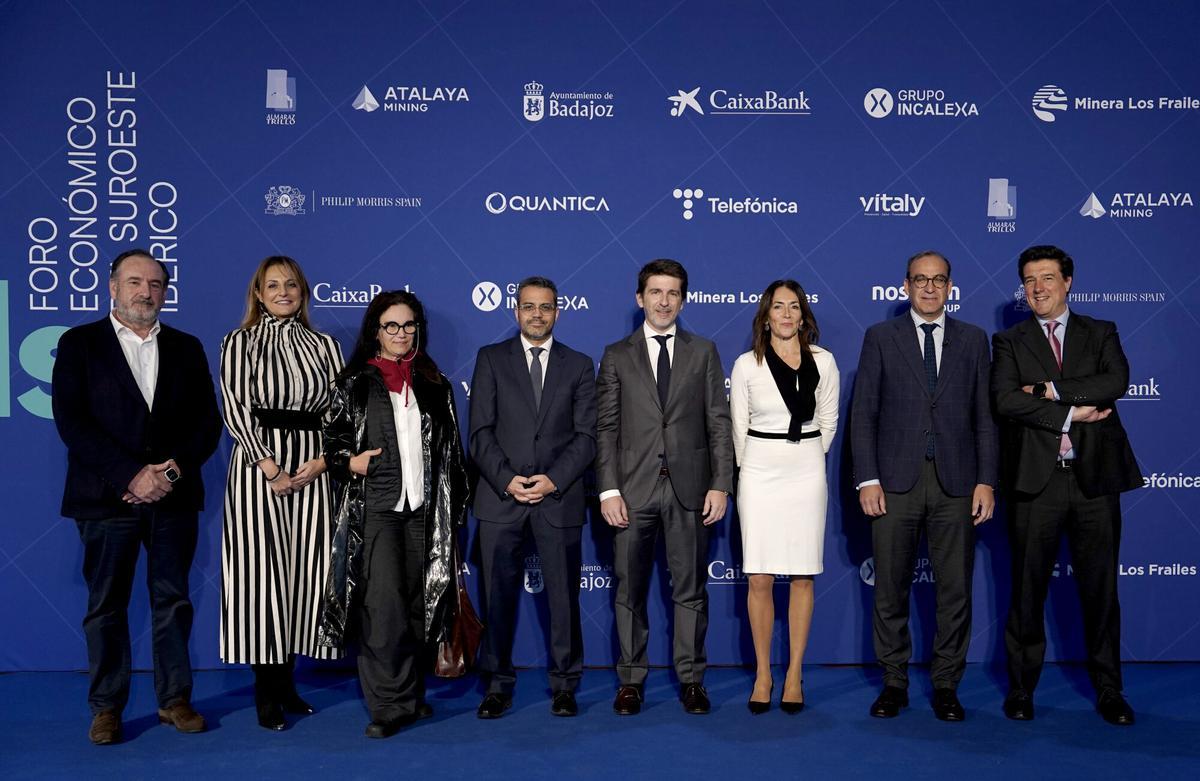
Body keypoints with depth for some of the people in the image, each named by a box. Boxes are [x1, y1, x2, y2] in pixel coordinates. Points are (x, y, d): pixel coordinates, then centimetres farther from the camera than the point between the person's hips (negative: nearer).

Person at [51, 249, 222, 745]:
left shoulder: (186, 348, 11)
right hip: (106, 497, -2)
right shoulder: (79, 344, 3)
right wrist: (131, 475, -14)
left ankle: (175, 699, 17)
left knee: (173, 599, 7)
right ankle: (106, 708, 16)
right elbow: (71, 421, -7)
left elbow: (208, 420, 7)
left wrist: (175, 469, -10)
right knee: (106, 605, 5)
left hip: (174, 496, 2)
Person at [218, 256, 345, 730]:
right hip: (258, 464, -3)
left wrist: (322, 461, -9)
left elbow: (339, 411, 7)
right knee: (260, 570, -3)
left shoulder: (324, 346, 12)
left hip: (312, 466, 3)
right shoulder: (240, 342, 5)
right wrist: (270, 468, -13)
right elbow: (235, 408, -4)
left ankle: (286, 681, 17)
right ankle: (266, 690, 7)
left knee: (305, 570, 4)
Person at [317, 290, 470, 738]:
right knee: (383, 602, -10)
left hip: (425, 508, 3)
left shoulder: (435, 385, 13)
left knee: (420, 601, 6)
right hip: (375, 507, -3)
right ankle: (391, 704, -2)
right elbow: (332, 443, 6)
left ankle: (413, 693, 20)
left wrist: (456, 505, 11)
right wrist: (350, 463, -14)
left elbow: (451, 450, 15)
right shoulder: (354, 383, 5)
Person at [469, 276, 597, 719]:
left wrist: (554, 480, -11)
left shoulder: (579, 365, 10)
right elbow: (480, 432, 1)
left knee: (563, 595, 5)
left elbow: (586, 436, 2)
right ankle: (497, 685, 16)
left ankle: (565, 685, 18)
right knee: (498, 595, 4)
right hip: (501, 497, 0)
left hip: (559, 498, 0)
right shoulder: (491, 359, 8)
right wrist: (507, 479, -12)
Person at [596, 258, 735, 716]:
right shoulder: (616, 356, 7)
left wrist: (721, 484, -4)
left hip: (689, 489, 0)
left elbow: (719, 423, 5)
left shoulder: (703, 352, 9)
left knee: (690, 590, 7)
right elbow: (606, 428, 2)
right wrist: (608, 490, -6)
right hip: (633, 489, 0)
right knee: (629, 590, 7)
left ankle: (691, 681, 18)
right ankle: (631, 681, 18)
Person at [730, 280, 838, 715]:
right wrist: (752, 469, 10)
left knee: (802, 577, 4)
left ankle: (794, 675, 15)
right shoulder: (747, 365, 0)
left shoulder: (823, 361, 3)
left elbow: (828, 422, 11)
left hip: (807, 474, 1)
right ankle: (763, 675, 12)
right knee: (759, 579, 0)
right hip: (760, 475, -1)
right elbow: (738, 427, 6)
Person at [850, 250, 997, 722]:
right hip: (895, 482, -1)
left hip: (956, 484, 1)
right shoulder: (880, 337, 5)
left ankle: (946, 685, 19)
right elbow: (863, 413, 1)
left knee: (955, 590, 5)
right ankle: (894, 683, 19)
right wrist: (867, 479, -7)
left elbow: (984, 417, 8)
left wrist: (985, 482, -1)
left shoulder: (973, 340, 10)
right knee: (890, 590, 5)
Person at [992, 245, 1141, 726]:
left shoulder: (1101, 334, 11)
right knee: (1028, 589, 5)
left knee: (1100, 588, 8)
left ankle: (1108, 690, 20)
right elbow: (1006, 401, -9)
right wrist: (1071, 414, -12)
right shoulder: (1010, 341, 8)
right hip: (1035, 480, -1)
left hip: (1095, 476, 1)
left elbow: (1116, 382, -9)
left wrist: (1050, 389, -14)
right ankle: (1021, 688, 16)